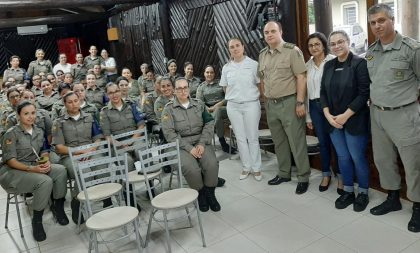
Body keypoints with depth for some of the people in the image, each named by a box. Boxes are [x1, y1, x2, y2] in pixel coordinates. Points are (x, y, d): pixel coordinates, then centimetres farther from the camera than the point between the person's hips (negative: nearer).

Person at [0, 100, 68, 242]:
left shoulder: (39, 132, 11)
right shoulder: (12, 134, -7)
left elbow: (44, 151, 12)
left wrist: (46, 162, -12)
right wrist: (31, 169, -25)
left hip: (35, 167, 5)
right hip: (12, 172, -5)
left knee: (60, 170, -24)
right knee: (45, 181, -32)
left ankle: (58, 206, -6)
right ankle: (37, 220, -13)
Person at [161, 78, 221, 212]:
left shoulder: (199, 104, 11)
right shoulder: (169, 109, 1)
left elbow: (209, 124, 6)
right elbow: (170, 133, -7)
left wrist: (202, 144, -9)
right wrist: (189, 148, -15)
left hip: (201, 142, 3)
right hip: (181, 145, -2)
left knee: (212, 164, -26)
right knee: (191, 169, -30)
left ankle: (210, 194, -1)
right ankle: (200, 194, -1)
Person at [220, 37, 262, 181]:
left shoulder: (253, 64, -3)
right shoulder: (226, 68, 6)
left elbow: (260, 85, 1)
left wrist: (250, 95, 0)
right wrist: (234, 96, 8)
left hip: (251, 104, -3)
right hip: (233, 106, 3)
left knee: (253, 138, 3)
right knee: (240, 138, 8)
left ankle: (256, 168, 15)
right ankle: (246, 167, 20)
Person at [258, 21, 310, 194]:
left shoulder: (292, 51, -8)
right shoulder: (262, 55, 11)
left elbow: (301, 77, -12)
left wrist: (300, 102, -16)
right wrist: (266, 98, 13)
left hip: (289, 102, -6)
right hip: (271, 104, 6)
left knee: (296, 142, 0)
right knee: (279, 142, 15)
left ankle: (303, 178, 13)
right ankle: (284, 173, 29)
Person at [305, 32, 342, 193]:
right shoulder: (308, 65, 9)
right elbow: (306, 90, 10)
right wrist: (308, 116, 11)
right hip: (315, 106, 4)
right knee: (323, 142, 13)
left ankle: (341, 176, 19)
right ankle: (326, 175, 27)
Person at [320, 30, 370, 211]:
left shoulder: (359, 63, -8)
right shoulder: (329, 65, 9)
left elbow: (364, 93, -13)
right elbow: (323, 92, 9)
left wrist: (345, 115, -16)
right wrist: (328, 115, -4)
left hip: (355, 121, -5)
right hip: (333, 121, 5)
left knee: (357, 157, 2)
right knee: (343, 157, 12)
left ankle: (363, 193, 22)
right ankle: (348, 192, 27)